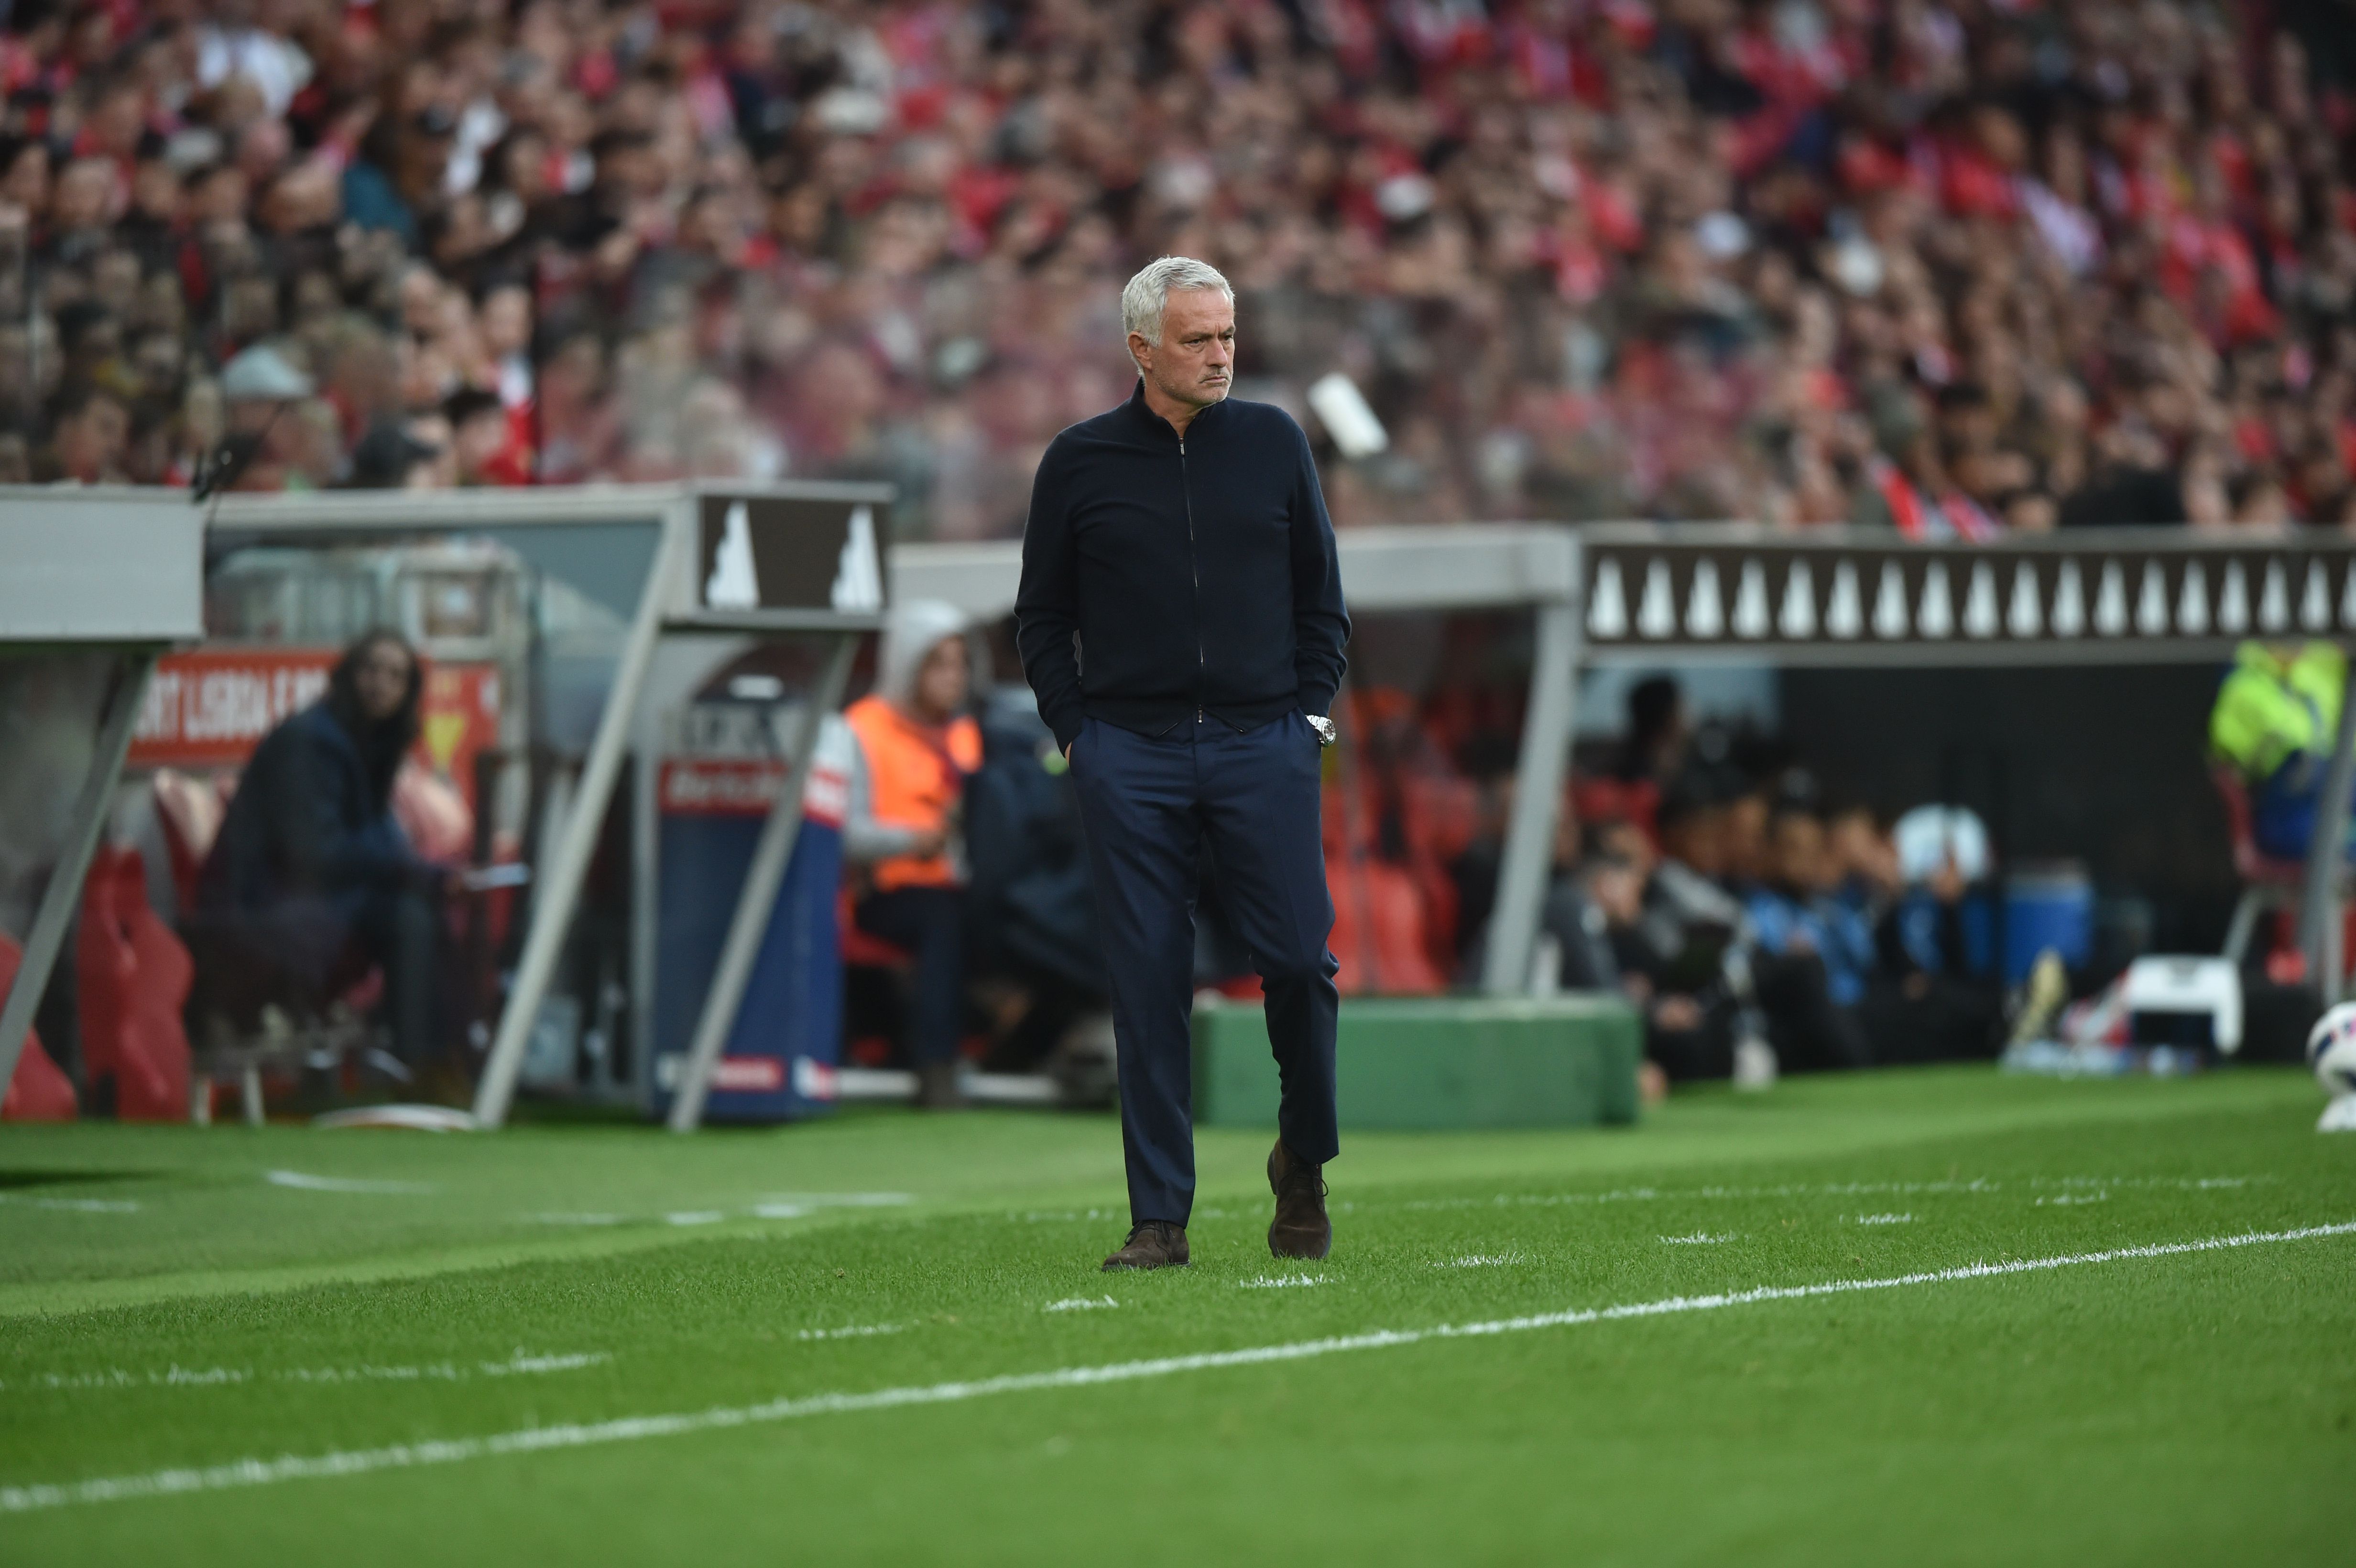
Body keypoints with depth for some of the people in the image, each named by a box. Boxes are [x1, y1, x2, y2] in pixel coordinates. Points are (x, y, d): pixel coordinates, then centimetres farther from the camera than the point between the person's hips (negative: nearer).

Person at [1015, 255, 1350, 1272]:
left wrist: (1309, 712, 5)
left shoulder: (1273, 443, 8)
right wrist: (1076, 734, 3)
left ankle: (1304, 1165, 18)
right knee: (1148, 986, -2)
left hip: (1264, 744, 1)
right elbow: (1042, 618, 12)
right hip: (1130, 757, -1)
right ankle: (1159, 1218, 2)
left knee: (1298, 960, -6)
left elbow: (1321, 595, 14)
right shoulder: (1080, 462, 5)